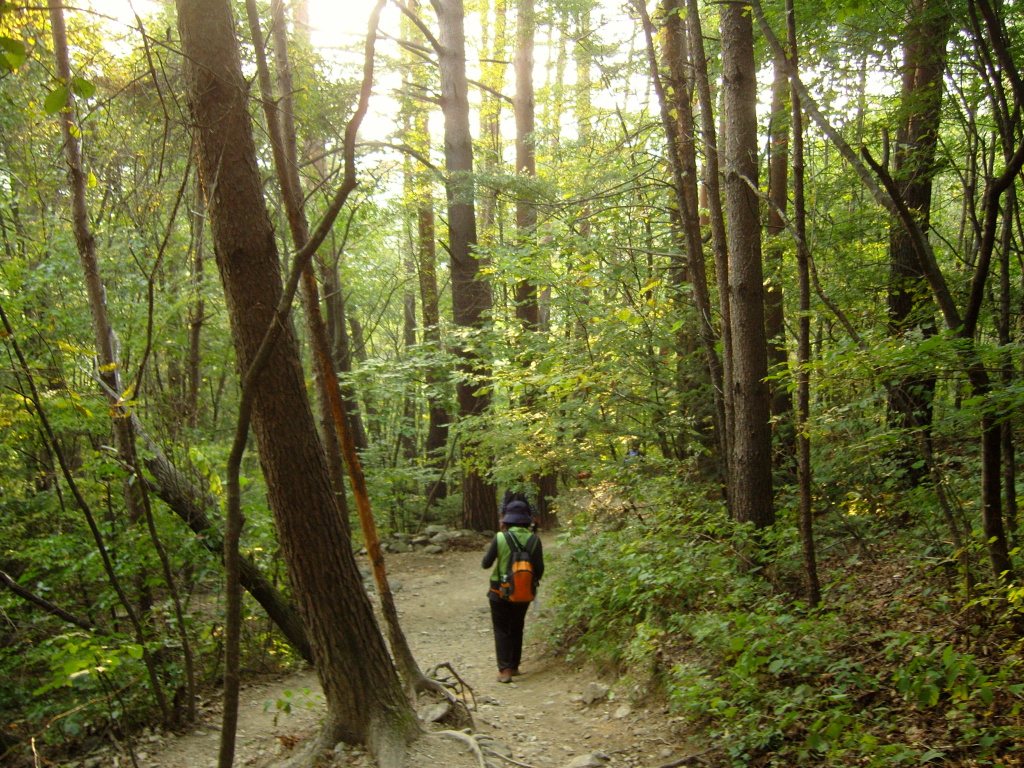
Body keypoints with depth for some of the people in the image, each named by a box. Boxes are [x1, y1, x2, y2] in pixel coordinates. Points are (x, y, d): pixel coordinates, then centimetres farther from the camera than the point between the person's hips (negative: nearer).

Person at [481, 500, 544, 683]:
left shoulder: (500, 538, -13)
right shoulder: (533, 540, -9)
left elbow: (486, 563, -5)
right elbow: (539, 569, -6)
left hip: (500, 592, -2)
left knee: (501, 630, 7)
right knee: (517, 629, 20)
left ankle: (504, 669, -3)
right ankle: (514, 666, 27)